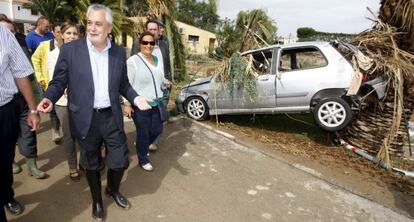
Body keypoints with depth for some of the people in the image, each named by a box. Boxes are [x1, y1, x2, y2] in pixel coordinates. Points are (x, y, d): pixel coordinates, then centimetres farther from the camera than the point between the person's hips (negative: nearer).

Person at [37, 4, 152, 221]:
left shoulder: (119, 52, 2)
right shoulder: (70, 49, -7)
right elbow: (59, 81, -3)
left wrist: (135, 98, -5)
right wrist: (48, 98, -22)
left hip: (112, 117, 2)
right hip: (85, 119, -2)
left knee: (120, 161, 11)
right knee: (92, 164, 14)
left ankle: (113, 189, 44)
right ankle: (97, 200, 40)